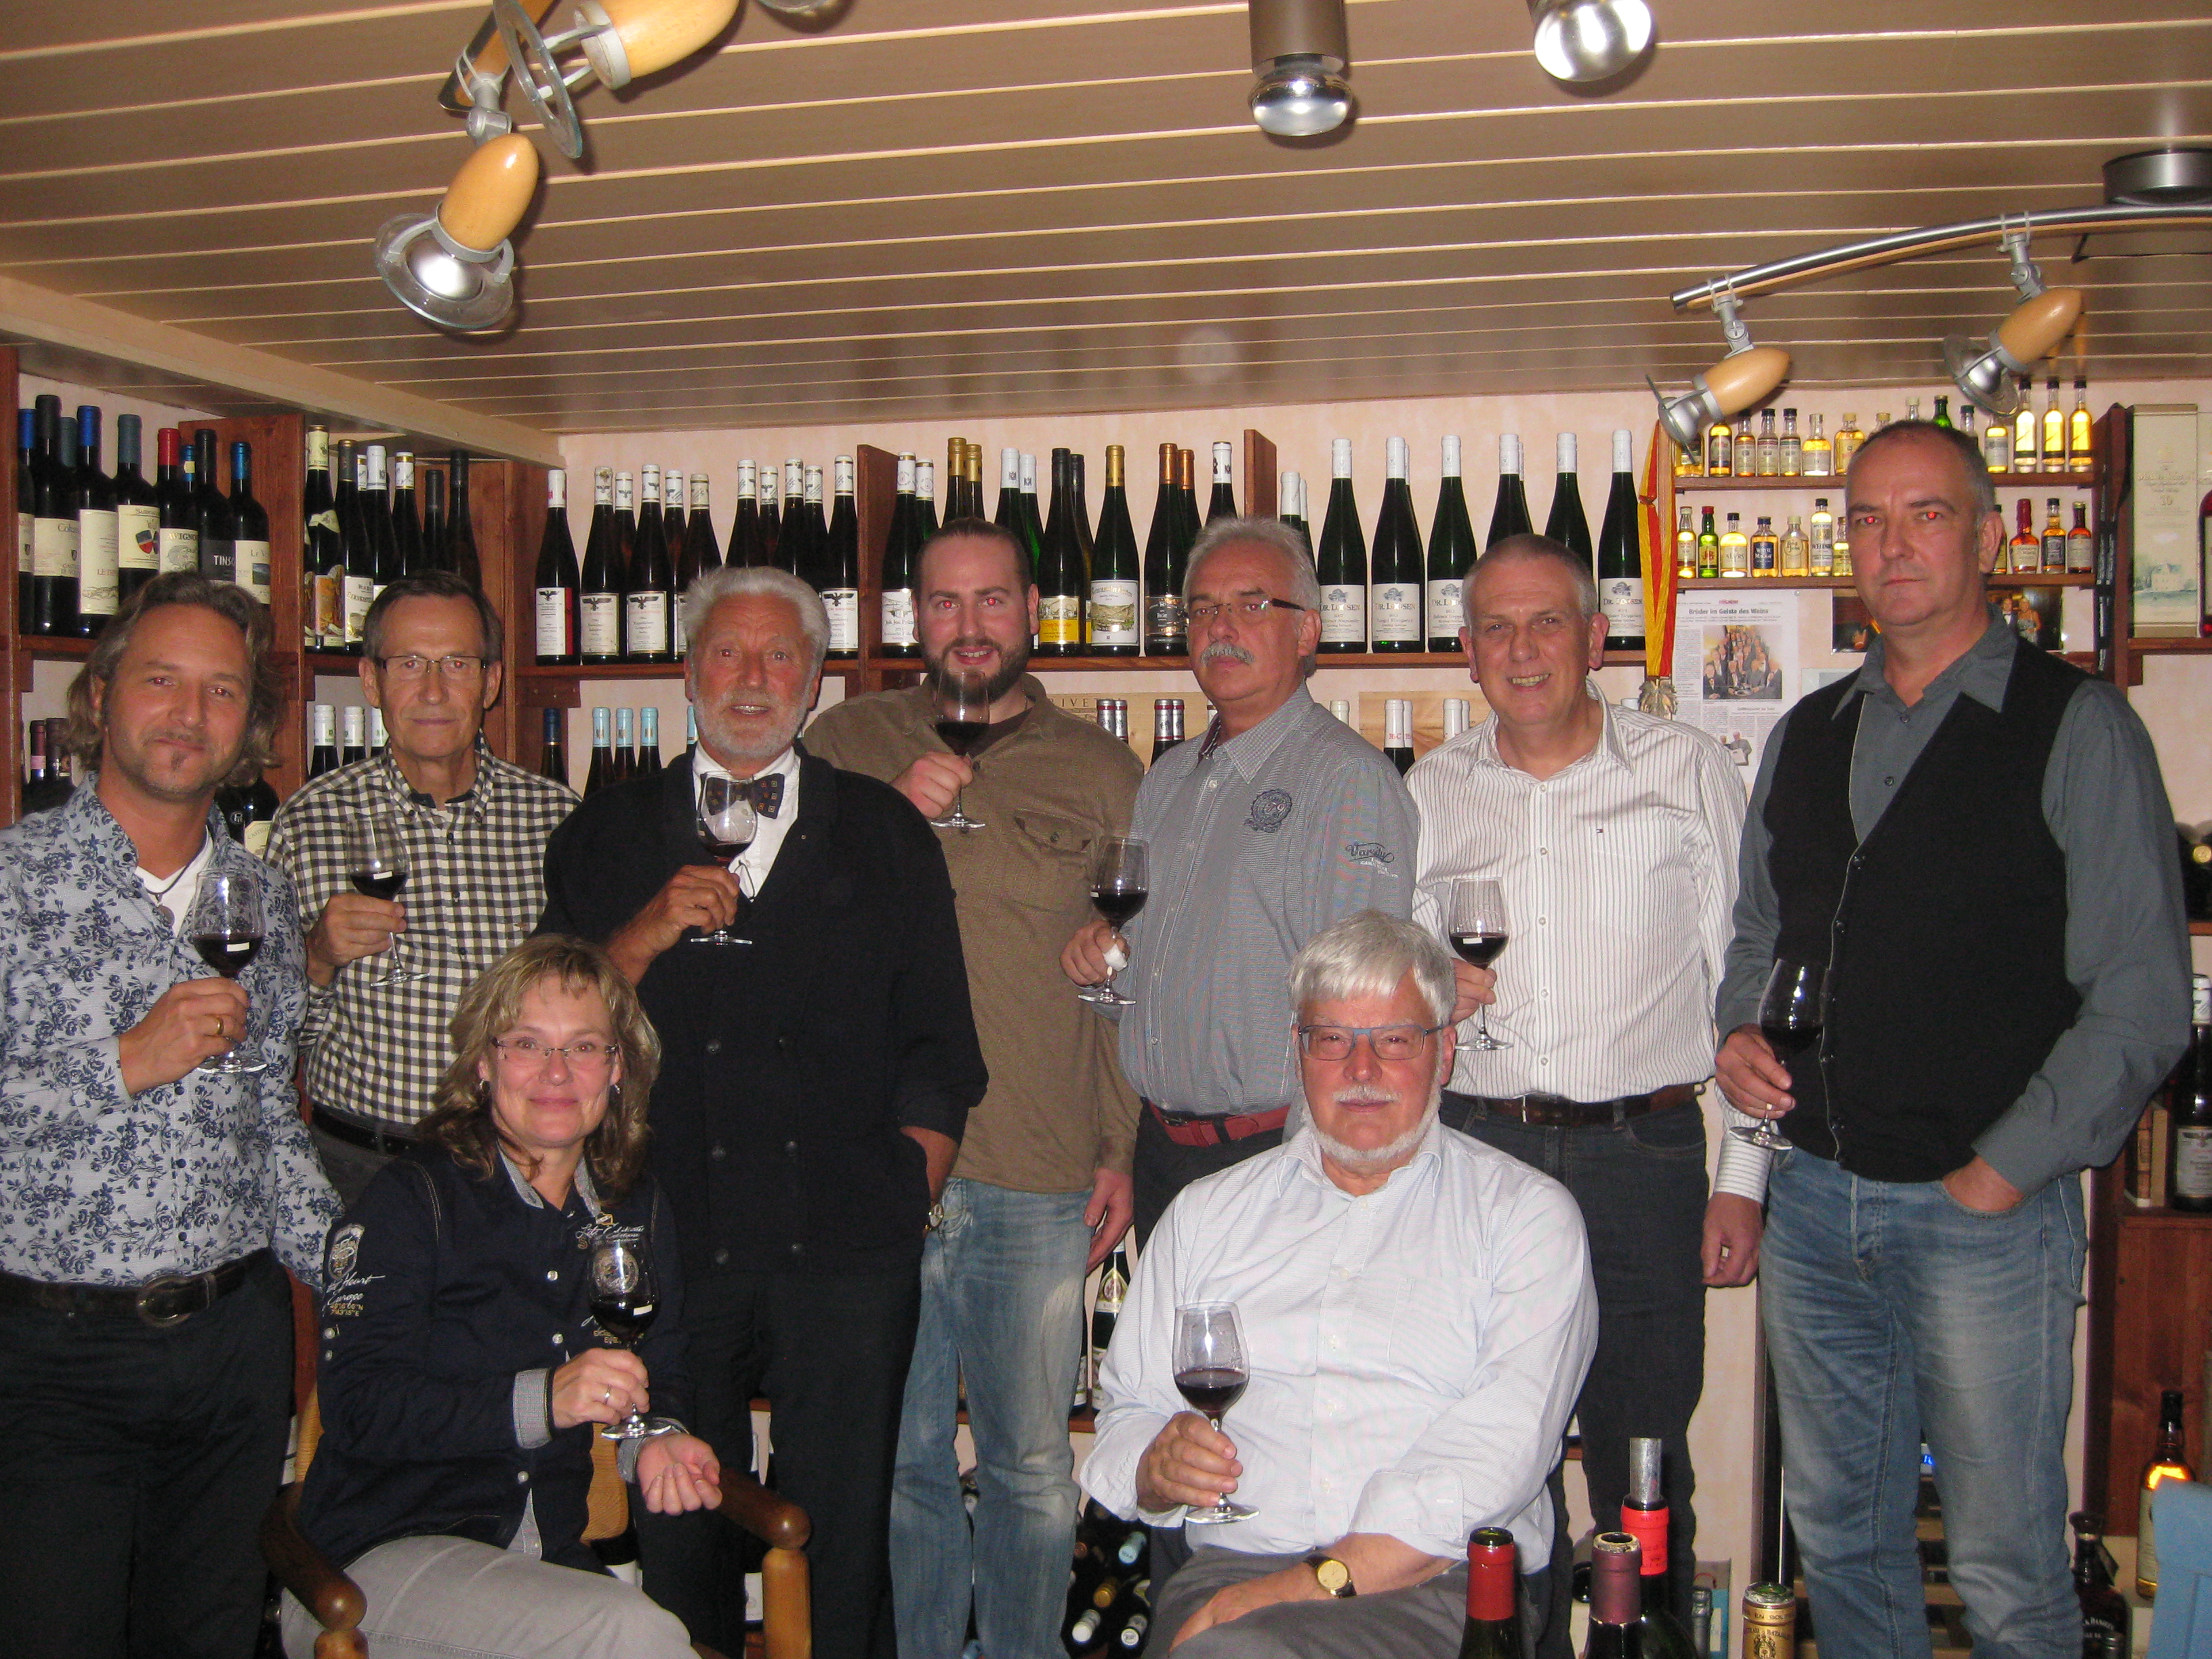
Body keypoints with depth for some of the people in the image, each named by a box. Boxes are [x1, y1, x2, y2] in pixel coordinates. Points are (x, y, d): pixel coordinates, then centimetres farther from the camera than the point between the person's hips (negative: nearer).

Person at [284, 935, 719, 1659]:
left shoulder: (636, 1208, 11)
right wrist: (541, 1400, -28)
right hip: (381, 1557, -6)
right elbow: (357, 1408, -15)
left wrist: (658, 1438, -8)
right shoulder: (411, 1199, -6)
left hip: (550, 1559, 6)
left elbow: (658, 1374, 17)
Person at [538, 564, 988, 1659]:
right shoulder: (607, 834, 11)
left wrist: (905, 1196, -1)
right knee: (674, 1537, 8)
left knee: (842, 1541, 5)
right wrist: (646, 937, -12)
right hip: (668, 1244, 1)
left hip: (845, 1251, 0)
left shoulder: (887, 834, 10)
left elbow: (938, 1044, 8)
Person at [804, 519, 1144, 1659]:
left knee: (1031, 1464, 9)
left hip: (1041, 1182, 0)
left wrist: (1123, 1149, 4)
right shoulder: (846, 742, 7)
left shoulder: (1101, 773, 7)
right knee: (895, 1458, 11)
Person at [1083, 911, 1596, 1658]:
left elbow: (1493, 1455, -7)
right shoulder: (1207, 1213, 19)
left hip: (1442, 1589, -3)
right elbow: (1127, 1412, 18)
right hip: (1228, 1566, 3)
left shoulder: (1526, 1212, 7)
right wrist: (1158, 1466, -6)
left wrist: (1310, 1584, -17)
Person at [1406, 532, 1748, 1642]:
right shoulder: (1434, 790, 11)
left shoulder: (1685, 771, 4)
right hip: (1476, 1149, 2)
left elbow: (1742, 985, 2)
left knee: (1644, 1482, 4)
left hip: (1643, 1152, -2)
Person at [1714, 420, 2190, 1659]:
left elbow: (2141, 1001, -8)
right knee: (1840, 1533, 16)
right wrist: (1742, 1033, 1)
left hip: (1989, 1211, -5)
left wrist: (2003, 1173, -11)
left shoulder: (2077, 728, -5)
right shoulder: (1806, 737, 12)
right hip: (1815, 1199, 5)